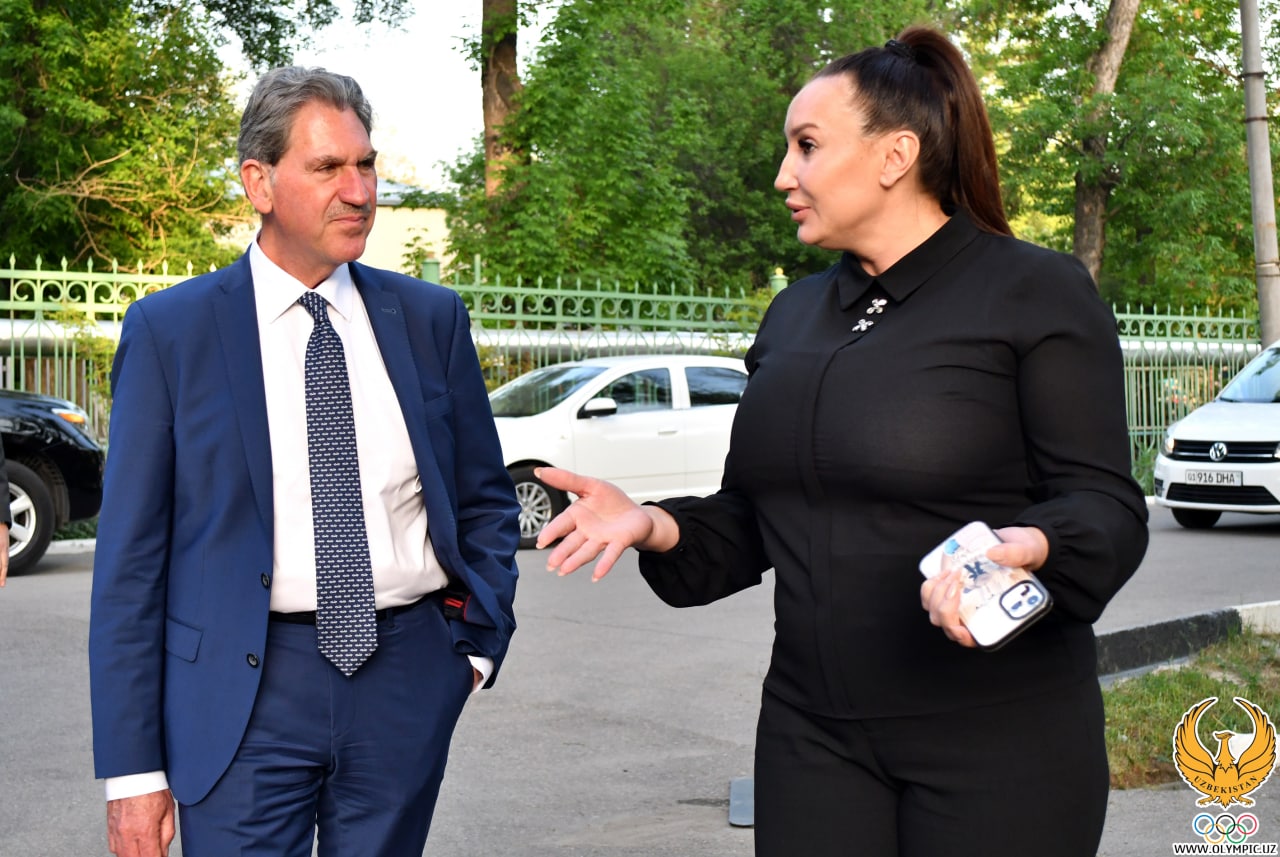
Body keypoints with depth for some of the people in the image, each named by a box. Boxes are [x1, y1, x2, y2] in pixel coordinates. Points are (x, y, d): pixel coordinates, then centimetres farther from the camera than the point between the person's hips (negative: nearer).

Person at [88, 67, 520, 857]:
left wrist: (478, 641, 4)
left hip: (408, 680, 3)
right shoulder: (169, 332, -2)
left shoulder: (431, 318, 6)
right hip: (244, 693, -2)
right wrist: (133, 768, -5)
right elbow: (131, 560, -2)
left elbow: (485, 496, 17)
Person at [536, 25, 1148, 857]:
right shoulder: (796, 315, 12)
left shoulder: (1036, 292, -6)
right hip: (814, 732, 5)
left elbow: (1104, 504, -10)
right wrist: (657, 526, -3)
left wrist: (1031, 548, -31)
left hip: (996, 744, -5)